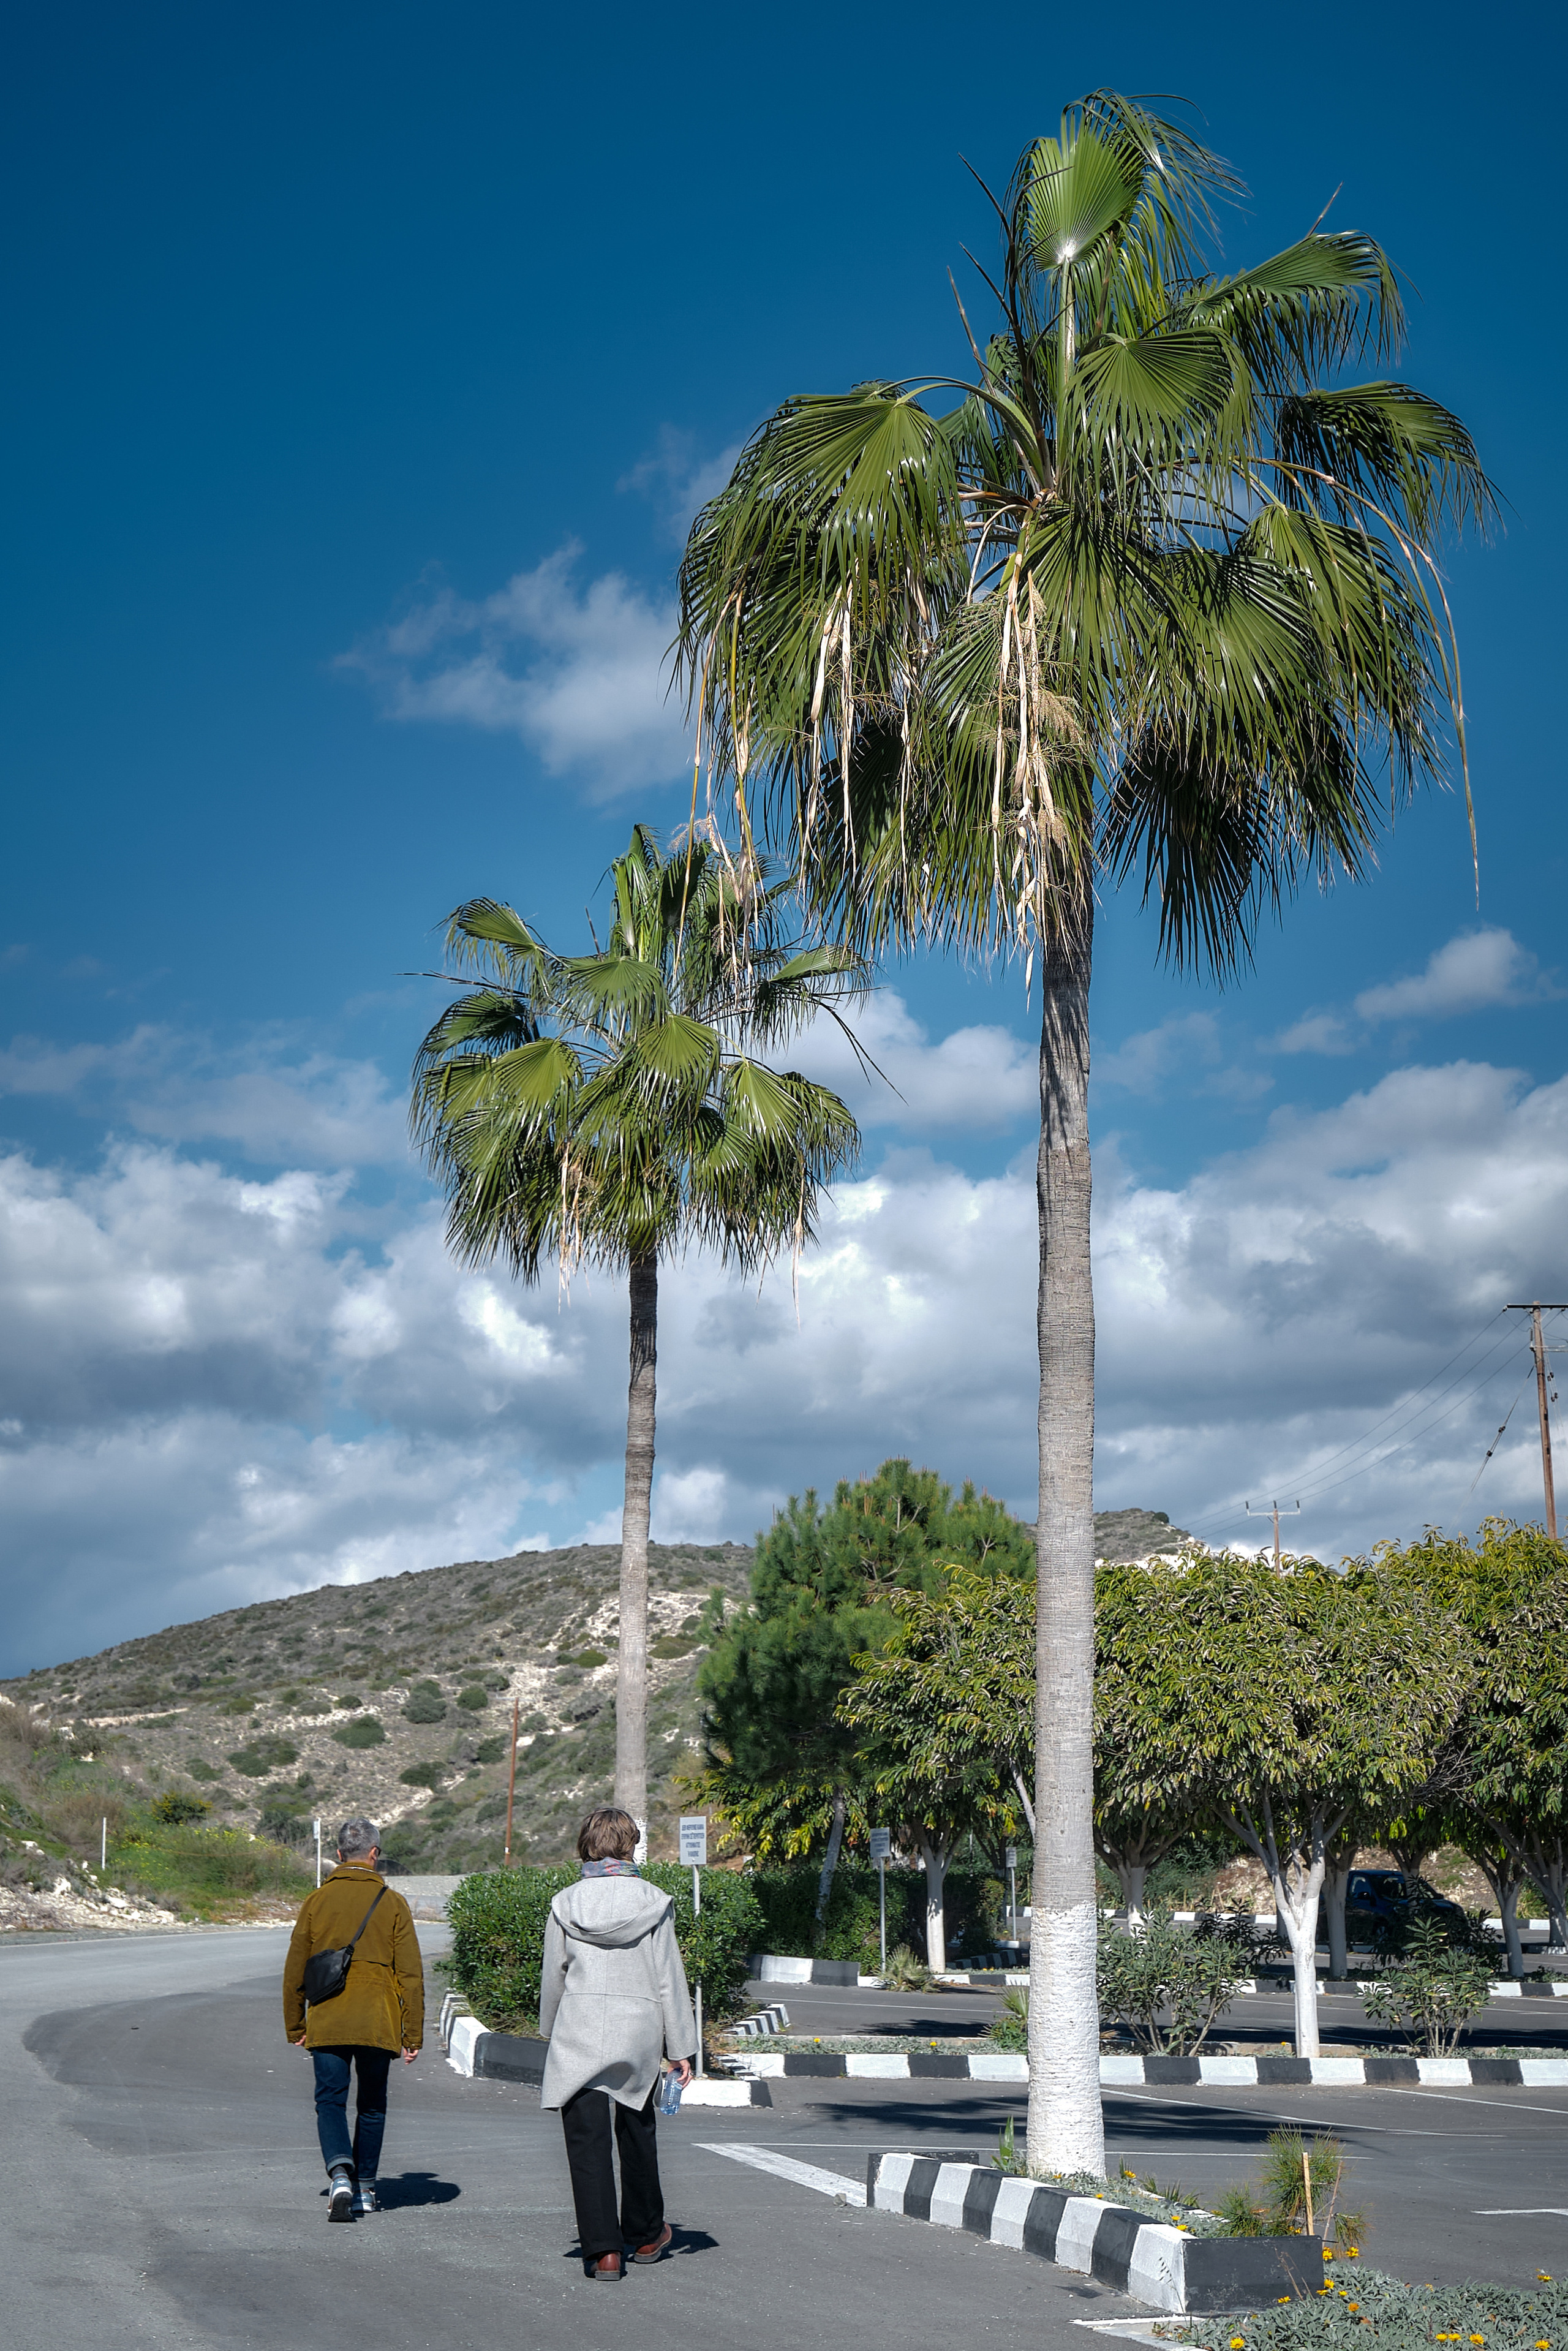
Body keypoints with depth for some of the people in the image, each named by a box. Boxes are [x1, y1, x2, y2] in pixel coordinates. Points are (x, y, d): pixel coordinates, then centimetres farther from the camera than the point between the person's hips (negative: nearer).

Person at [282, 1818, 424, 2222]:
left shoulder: (317, 1901, 4)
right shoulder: (393, 1904, 0)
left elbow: (294, 1971, 7)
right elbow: (411, 1974, -2)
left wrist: (295, 2027, 17)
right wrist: (413, 2035, 2)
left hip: (326, 2023, 0)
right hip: (377, 2024, 0)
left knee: (330, 2102, 2)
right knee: (372, 2107, 14)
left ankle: (340, 2174, -21)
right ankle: (365, 2190, 18)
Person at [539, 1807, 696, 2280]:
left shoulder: (566, 1903, 0)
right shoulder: (653, 1902, -2)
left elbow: (554, 1979, 7)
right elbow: (669, 1980, 1)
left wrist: (552, 2033, 23)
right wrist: (680, 2048, 6)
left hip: (579, 2032, -1)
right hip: (639, 2031, 1)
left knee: (588, 2142, 1)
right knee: (638, 2134, 19)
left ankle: (603, 2249, -6)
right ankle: (645, 2234, 33)